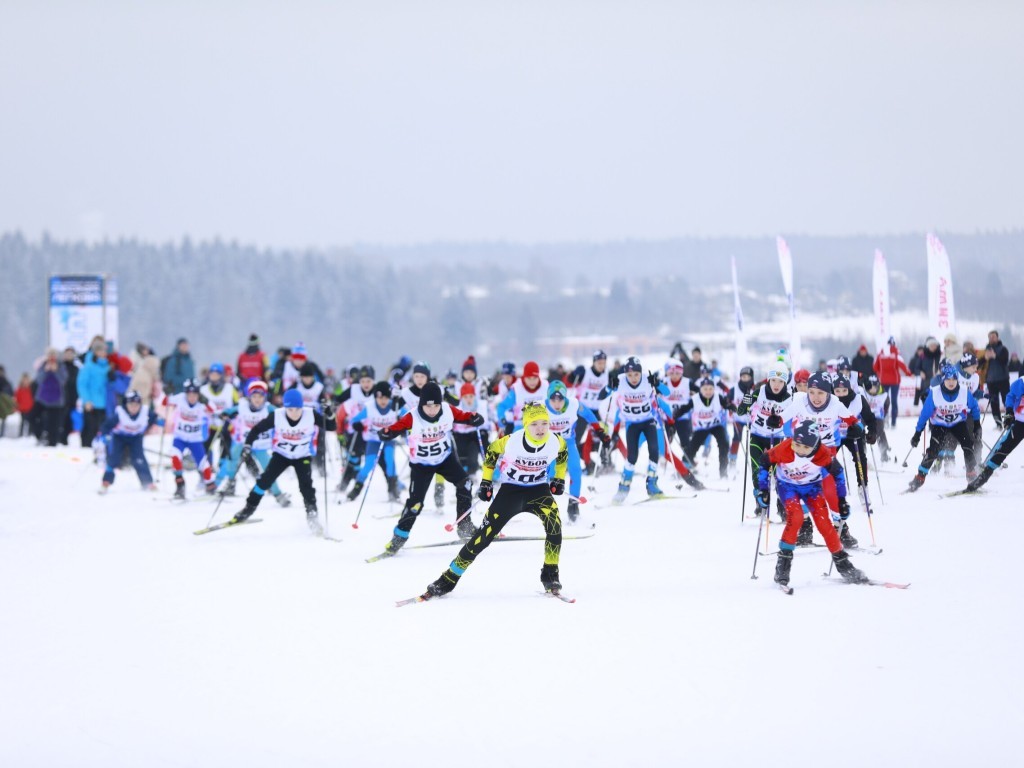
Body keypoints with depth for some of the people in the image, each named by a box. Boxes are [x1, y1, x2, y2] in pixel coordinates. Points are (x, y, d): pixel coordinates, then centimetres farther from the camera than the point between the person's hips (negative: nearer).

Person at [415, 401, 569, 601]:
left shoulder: (556, 442, -19)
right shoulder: (511, 441, -26)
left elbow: (563, 453, 8)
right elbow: (491, 452, -3)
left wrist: (559, 478, 6)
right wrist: (486, 482, -1)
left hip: (538, 489, 1)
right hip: (510, 489, -1)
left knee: (554, 523, -28)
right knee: (485, 534, -8)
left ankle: (550, 576, -11)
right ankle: (448, 579, 2)